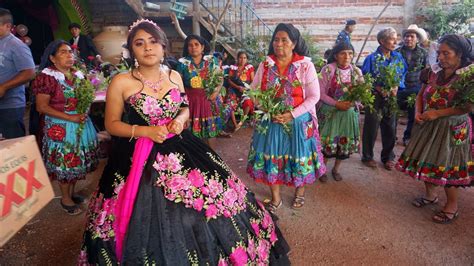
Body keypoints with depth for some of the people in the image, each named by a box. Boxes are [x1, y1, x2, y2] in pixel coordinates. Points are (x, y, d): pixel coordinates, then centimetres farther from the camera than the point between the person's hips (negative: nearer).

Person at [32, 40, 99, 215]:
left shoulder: (77, 74, 7)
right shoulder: (47, 77, -12)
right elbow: (41, 107, -15)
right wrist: (70, 117, -20)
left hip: (80, 124, 6)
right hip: (60, 126, -6)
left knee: (76, 160, 14)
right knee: (64, 162, 4)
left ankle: (71, 192, 32)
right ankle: (65, 199, 20)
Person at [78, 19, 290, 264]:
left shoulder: (174, 76, 3)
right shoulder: (121, 83, -9)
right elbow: (111, 124, -2)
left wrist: (180, 120, -8)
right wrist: (145, 131, -16)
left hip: (180, 150, 4)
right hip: (137, 158, -3)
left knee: (202, 207, 9)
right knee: (149, 224, 3)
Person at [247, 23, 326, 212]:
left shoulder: (306, 65, -7)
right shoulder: (265, 65, 1)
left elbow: (314, 96, -8)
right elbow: (254, 91, 4)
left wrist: (292, 114, -18)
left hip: (298, 121, -2)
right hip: (270, 121, 2)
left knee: (299, 156, 10)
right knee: (271, 156, 7)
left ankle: (300, 192, 37)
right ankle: (275, 197, 27)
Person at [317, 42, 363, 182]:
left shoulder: (357, 71, 2)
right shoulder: (328, 69, -12)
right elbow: (321, 93, -13)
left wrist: (353, 102, -15)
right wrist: (337, 104, -20)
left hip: (349, 112, 4)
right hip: (330, 112, -4)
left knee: (345, 142, 10)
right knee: (327, 142, 1)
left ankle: (336, 169, 33)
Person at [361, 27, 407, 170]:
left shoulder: (398, 57, 4)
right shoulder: (372, 58, -10)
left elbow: (403, 75, 9)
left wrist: (396, 87, -10)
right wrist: (379, 89, -20)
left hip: (391, 98, 4)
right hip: (375, 98, -4)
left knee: (390, 129, 12)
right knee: (371, 128, 5)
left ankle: (388, 157, 30)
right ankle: (367, 156, 23)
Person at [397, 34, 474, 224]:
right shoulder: (433, 73, 2)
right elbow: (421, 96, 10)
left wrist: (437, 113, -23)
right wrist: (418, 113, -7)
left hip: (452, 129, -5)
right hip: (428, 125, 6)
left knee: (447, 165, 3)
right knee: (427, 160, 14)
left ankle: (452, 206, 22)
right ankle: (430, 195, 36)